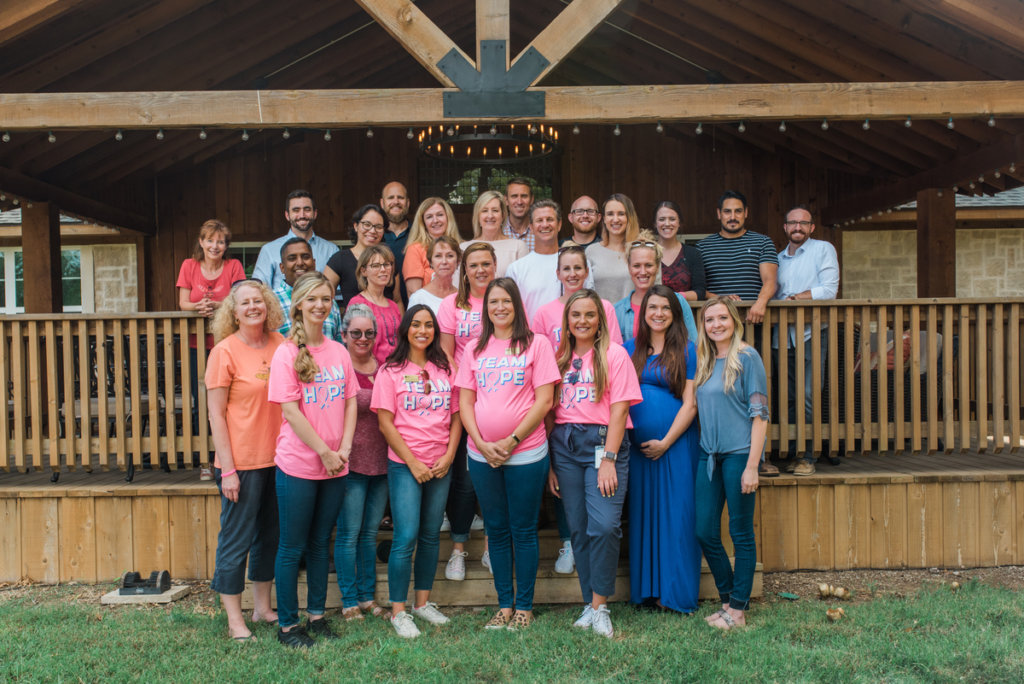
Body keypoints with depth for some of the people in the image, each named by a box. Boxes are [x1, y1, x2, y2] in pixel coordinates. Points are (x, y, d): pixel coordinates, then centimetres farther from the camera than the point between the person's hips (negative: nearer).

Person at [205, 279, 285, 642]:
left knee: (271, 534, 16)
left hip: (277, 458, 6)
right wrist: (228, 469, -13)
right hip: (242, 462, -5)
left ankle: (262, 607, 32)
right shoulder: (225, 351, -9)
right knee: (236, 539, 3)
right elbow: (216, 414, -9)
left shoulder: (279, 344, 4)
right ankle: (234, 619, 17)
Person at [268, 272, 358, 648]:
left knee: (320, 543, 15)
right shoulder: (286, 353, -8)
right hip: (297, 465, -5)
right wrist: (324, 451, -12)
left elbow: (350, 402, 7)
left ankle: (316, 615, 27)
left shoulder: (339, 351, 7)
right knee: (292, 547, 5)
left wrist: (344, 449, -5)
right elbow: (290, 410, -12)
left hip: (335, 467, 5)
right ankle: (287, 624, 17)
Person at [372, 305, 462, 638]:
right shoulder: (391, 371, -2)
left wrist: (449, 455, -3)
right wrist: (413, 463, -11)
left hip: (440, 465, 4)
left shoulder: (444, 369, 10)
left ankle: (423, 602, 23)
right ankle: (398, 611, 4)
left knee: (431, 535, 10)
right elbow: (386, 423, -6)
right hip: (405, 464, -4)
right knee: (406, 537, -7)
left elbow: (456, 416, 11)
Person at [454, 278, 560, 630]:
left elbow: (544, 401, -8)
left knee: (523, 530, 5)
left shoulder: (536, 344, -2)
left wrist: (511, 441, -12)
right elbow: (465, 402, 6)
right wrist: (481, 443, -8)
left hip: (525, 453, -3)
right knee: (497, 530, 12)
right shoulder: (475, 349, 9)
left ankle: (524, 606, 17)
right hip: (482, 454, 4)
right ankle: (504, 604, 23)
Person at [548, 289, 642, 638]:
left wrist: (608, 459, -13)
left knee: (604, 525, -15)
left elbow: (619, 409, -5)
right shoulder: (560, 357, 14)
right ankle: (590, 604, 15)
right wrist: (548, 463, 6)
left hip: (602, 441, -4)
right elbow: (550, 410, 12)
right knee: (579, 529, 5)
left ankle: (600, 606, -2)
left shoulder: (614, 354, 1)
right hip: (564, 445, 4)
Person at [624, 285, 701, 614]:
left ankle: (675, 591, 9)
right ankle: (646, 589, 18)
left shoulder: (686, 350, -1)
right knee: (643, 514, 8)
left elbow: (690, 403, -5)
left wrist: (665, 442, -10)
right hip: (638, 445, 4)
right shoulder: (631, 348, 10)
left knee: (676, 514, 0)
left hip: (675, 444, -3)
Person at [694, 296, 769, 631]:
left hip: (739, 453, -6)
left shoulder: (747, 357, -7)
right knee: (705, 532, 8)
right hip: (709, 454, 7)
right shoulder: (704, 362, 12)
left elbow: (759, 413, -11)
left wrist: (752, 465, -15)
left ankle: (739, 609, 14)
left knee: (741, 534, 3)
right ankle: (728, 599, 25)